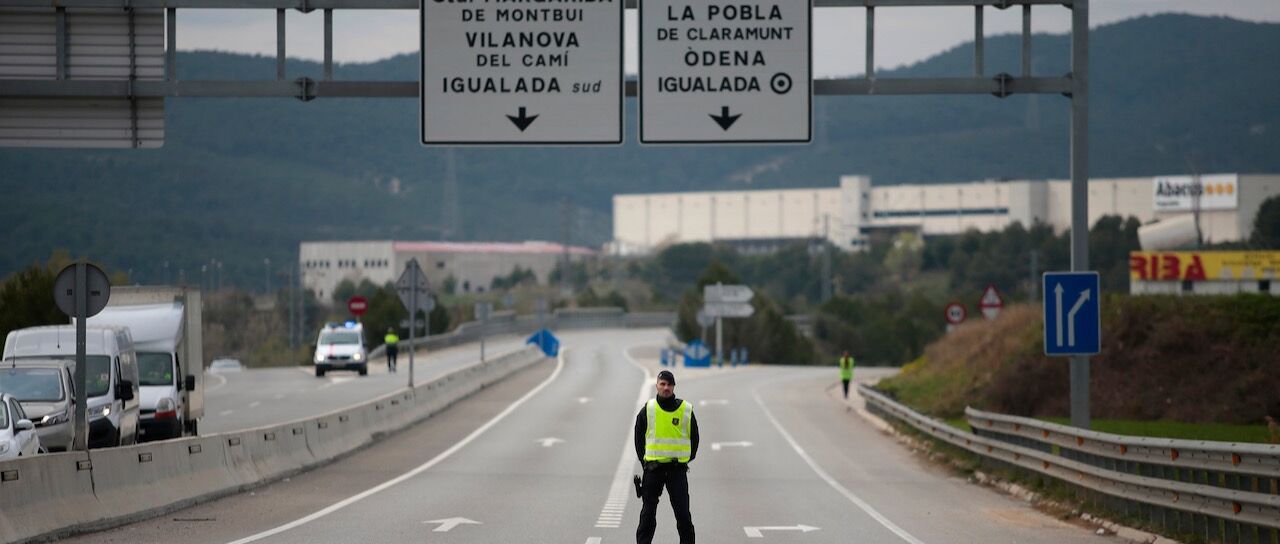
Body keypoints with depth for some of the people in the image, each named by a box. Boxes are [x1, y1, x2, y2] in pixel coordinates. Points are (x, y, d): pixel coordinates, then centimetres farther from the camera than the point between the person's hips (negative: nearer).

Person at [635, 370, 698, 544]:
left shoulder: (686, 410, 1)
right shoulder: (648, 409, 1)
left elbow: (694, 437, 10)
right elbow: (639, 436, 10)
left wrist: (687, 459, 4)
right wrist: (644, 460, 5)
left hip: (677, 469, 0)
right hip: (653, 469, 0)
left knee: (683, 512, -1)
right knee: (648, 512, 4)